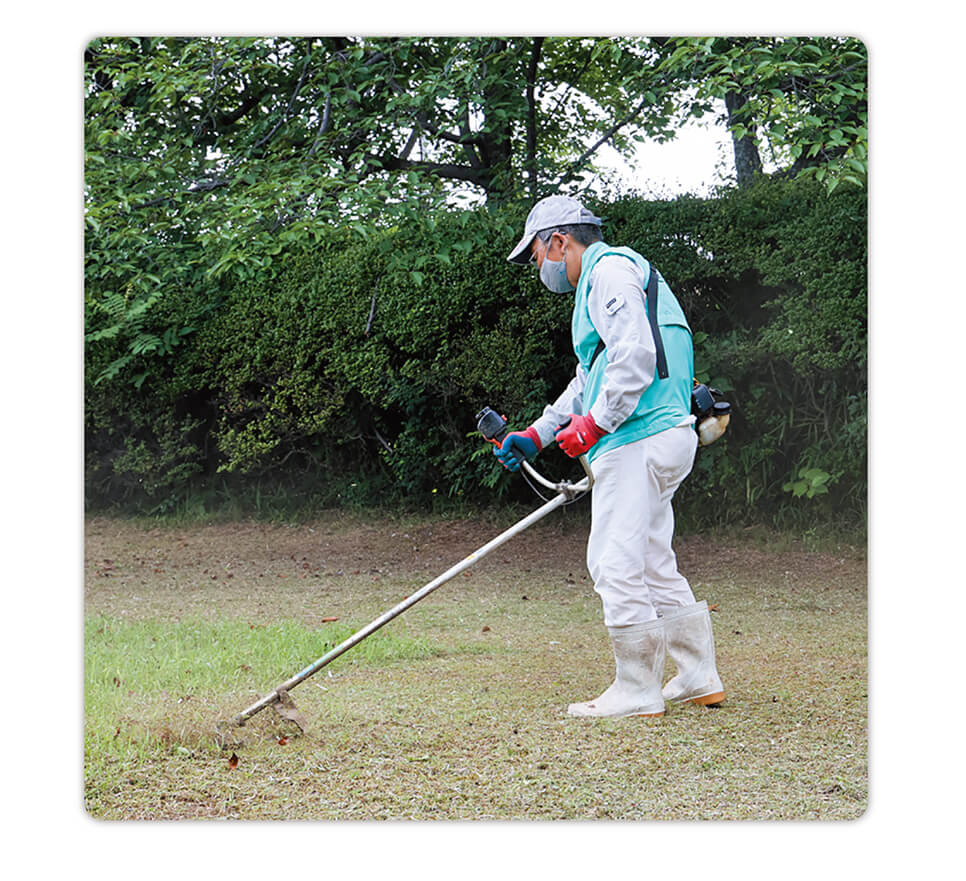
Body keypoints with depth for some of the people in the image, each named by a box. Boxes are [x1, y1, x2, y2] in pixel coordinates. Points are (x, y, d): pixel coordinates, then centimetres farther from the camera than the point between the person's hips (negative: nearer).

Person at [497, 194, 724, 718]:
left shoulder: (610, 270, -7)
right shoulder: (598, 282, 27)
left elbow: (636, 358, -20)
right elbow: (589, 381, 31)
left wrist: (593, 425, -14)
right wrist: (535, 436, 25)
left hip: (638, 440, -11)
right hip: (661, 439, 11)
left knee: (615, 564, -8)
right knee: (652, 565, 14)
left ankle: (637, 691, -4)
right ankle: (698, 678, 19)